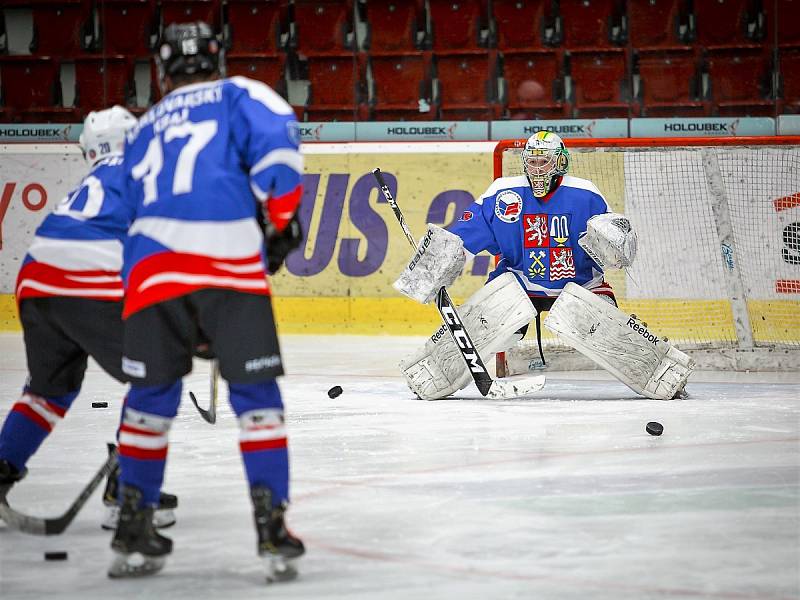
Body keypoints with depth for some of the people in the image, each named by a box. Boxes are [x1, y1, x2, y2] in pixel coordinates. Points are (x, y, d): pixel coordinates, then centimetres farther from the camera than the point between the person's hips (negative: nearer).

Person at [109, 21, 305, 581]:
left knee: (151, 397, 16)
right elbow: (276, 141, -4)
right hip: (230, 260, -4)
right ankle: (272, 528, -3)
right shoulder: (238, 95, 17)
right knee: (256, 394, 3)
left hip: (151, 266, 4)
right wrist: (282, 217, 3)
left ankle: (134, 528, 18)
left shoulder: (143, 130, 31)